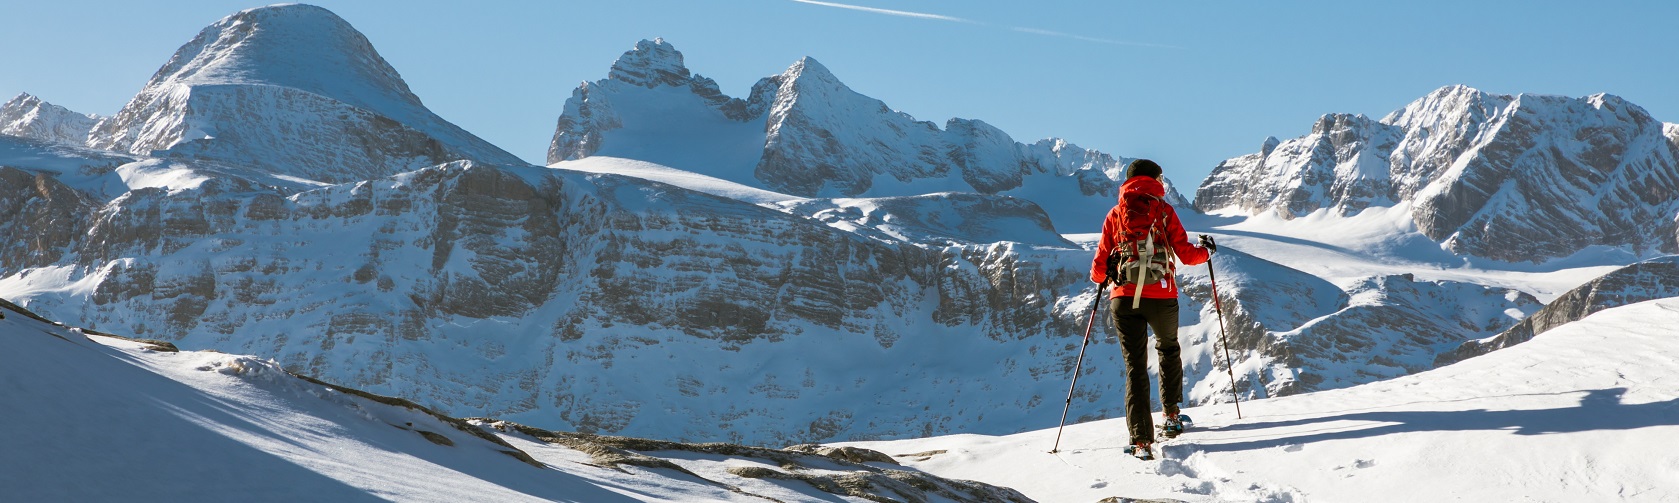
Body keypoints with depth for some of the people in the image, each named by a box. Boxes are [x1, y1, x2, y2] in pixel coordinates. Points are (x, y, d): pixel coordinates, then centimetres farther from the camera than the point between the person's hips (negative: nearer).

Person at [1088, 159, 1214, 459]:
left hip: (1124, 298, 1)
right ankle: (1171, 414, 30)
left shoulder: (1115, 214, 7)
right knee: (1168, 349, 27)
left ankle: (1141, 439, -8)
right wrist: (1207, 251, 23)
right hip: (1161, 296, -1)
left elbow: (1101, 263, 8)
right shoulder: (1164, 211, 2)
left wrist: (1099, 277, 32)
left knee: (1135, 366, 2)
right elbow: (1186, 254, 1)